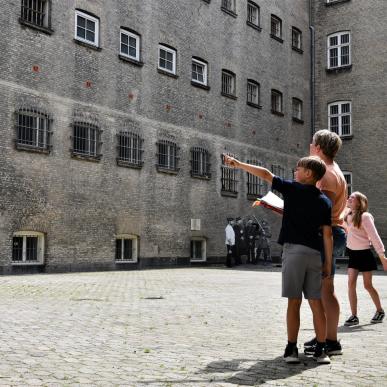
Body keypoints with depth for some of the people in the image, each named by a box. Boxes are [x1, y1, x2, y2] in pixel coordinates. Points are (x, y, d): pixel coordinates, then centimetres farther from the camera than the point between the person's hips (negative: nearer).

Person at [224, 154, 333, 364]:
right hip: (314, 253, 4)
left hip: (294, 250, -3)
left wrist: (239, 164, 11)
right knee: (316, 302, 7)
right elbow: (327, 233, 5)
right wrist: (328, 263, 8)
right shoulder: (325, 201, 8)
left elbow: (265, 174, 3)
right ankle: (321, 350, 8)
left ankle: (292, 349, 2)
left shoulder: (292, 189, 0)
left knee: (294, 302, 0)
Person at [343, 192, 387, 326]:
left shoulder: (365, 216, -14)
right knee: (351, 284, -5)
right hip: (353, 254, 6)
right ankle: (354, 316, -2)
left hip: (364, 254, -6)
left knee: (368, 285, 5)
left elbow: (374, 236, -15)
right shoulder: (348, 216, 6)